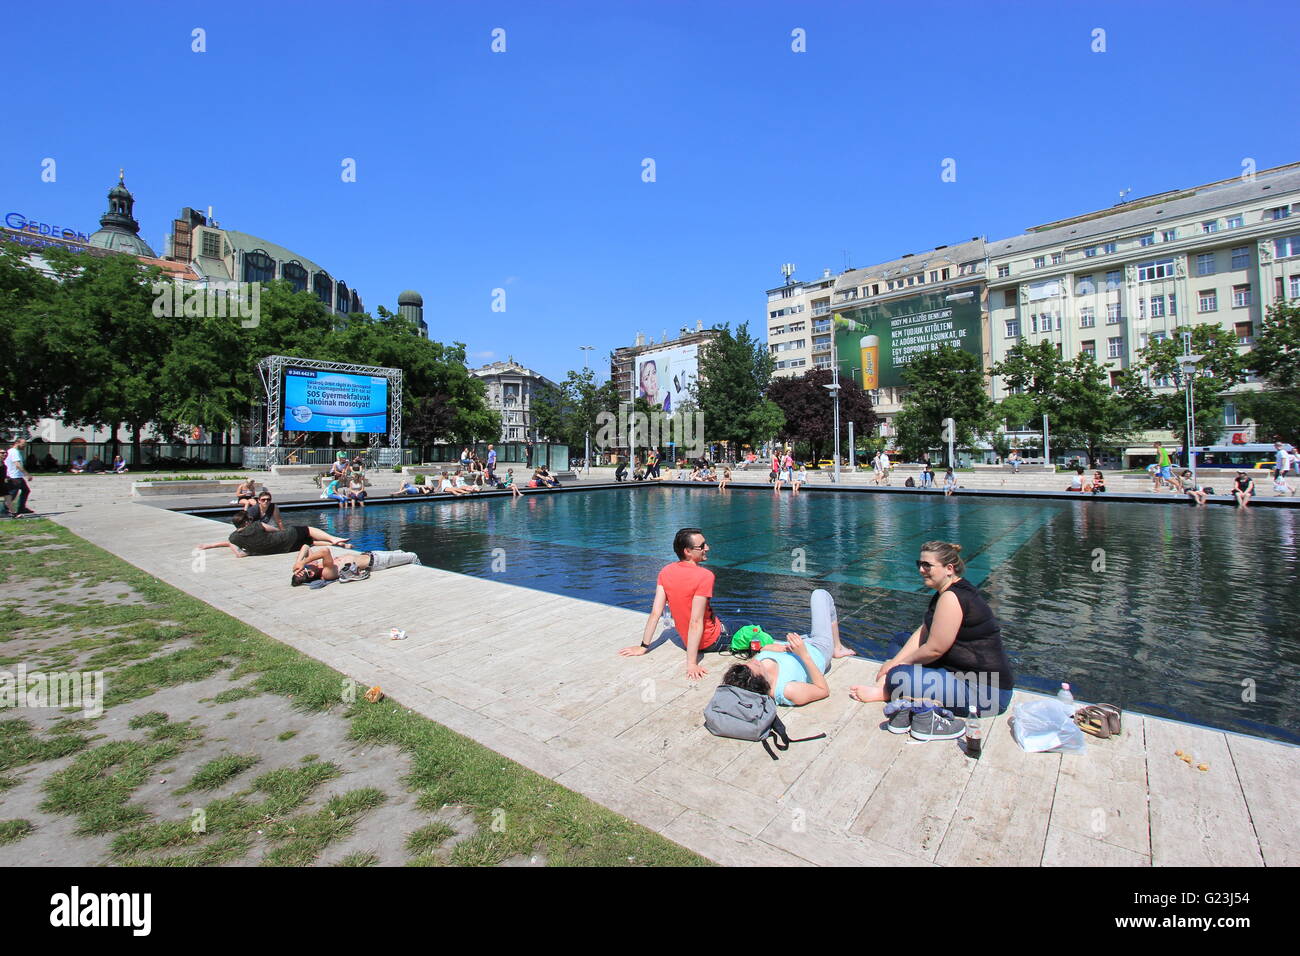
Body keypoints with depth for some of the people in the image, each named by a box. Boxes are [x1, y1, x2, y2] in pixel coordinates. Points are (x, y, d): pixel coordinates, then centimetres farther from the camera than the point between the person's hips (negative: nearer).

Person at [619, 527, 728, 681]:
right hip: (712, 642, -6)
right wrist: (692, 664, -29)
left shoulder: (666, 572, -9)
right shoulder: (705, 576, -27)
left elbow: (655, 613, -10)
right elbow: (696, 622, -30)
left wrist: (644, 646, -5)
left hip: (685, 639, 6)